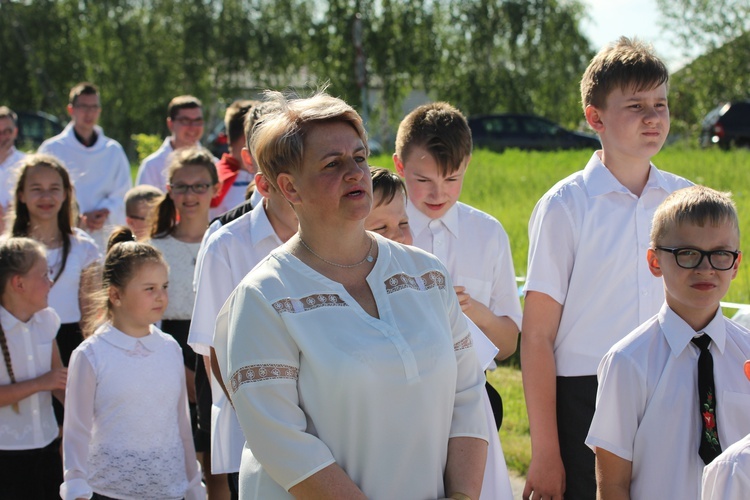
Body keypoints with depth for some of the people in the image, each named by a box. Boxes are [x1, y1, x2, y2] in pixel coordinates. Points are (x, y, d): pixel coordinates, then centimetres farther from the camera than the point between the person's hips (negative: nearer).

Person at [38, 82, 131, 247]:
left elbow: (122, 195, 12)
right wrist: (77, 219, -11)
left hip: (103, 238, 2)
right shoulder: (52, 149, 4)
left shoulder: (113, 150, 12)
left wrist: (106, 213, -9)